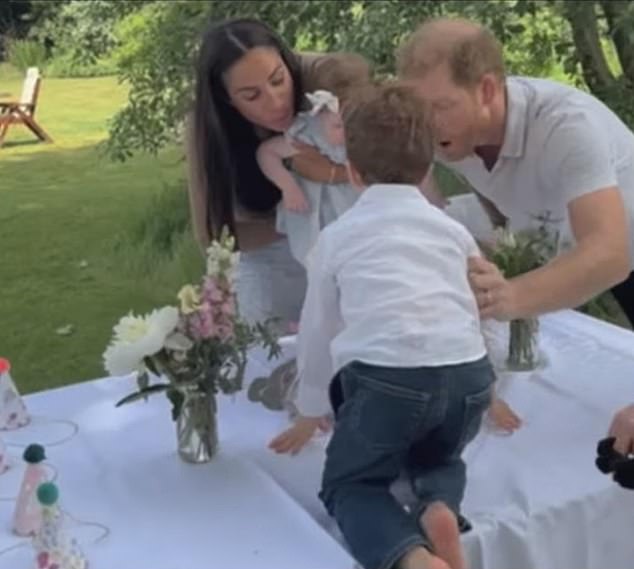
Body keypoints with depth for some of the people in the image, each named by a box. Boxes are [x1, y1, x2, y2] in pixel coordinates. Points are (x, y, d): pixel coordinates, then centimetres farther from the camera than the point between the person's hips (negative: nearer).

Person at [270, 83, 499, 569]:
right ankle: (441, 506, -1)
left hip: (387, 378, -4)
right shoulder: (454, 230, 24)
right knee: (437, 456, 35)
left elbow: (318, 330, 25)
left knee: (347, 484, 18)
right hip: (468, 373, 4)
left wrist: (311, 410, 41)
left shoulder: (336, 236, 17)